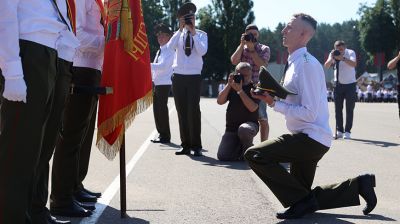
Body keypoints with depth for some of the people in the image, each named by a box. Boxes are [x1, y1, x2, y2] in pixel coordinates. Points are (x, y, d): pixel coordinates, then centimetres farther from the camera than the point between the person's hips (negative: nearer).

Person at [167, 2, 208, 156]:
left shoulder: (201, 35, 4)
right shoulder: (178, 34, 7)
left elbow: (202, 51, -14)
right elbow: (170, 47, -13)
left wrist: (193, 33, -14)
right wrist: (180, 30, -14)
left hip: (194, 77, -2)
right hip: (178, 76, 2)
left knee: (193, 110, -9)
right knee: (182, 111, 4)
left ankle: (196, 146, -3)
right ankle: (185, 145, 10)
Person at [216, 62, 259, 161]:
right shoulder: (232, 87, 10)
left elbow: (252, 108, -18)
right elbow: (220, 101, -2)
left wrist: (240, 90, -20)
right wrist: (229, 85, -10)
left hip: (249, 124, -4)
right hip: (231, 127, 4)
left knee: (243, 130, -42)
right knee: (222, 156, -12)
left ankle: (248, 149, -8)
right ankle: (239, 148, 22)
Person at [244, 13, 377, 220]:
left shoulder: (307, 64, -18)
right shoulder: (295, 62, 11)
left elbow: (309, 113, -23)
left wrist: (274, 104, -20)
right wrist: (272, 97, 4)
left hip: (310, 138, -10)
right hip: (307, 140, 10)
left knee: (254, 155, -21)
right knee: (306, 199, 18)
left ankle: (302, 201, -11)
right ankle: (357, 185, 24)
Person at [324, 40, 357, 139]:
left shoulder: (350, 53, -10)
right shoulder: (333, 54, -2)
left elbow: (354, 64, -30)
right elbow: (326, 65, -15)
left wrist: (342, 58, -42)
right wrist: (331, 58, -33)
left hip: (350, 84, -3)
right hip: (338, 84, 3)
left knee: (349, 109, -3)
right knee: (338, 108, 3)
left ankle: (347, 131, 1)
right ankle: (339, 131, 10)